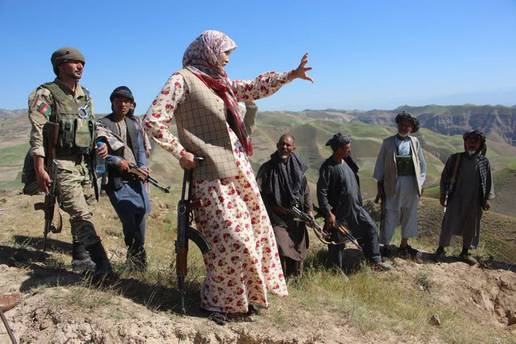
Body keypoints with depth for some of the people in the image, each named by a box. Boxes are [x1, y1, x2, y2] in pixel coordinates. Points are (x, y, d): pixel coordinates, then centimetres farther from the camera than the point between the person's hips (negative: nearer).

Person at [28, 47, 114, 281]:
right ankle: (102, 264, -19)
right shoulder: (45, 94, -4)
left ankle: (79, 254, 30)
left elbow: (93, 125, 26)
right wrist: (40, 169, -18)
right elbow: (37, 132, -11)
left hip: (84, 163, 7)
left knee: (82, 212, 13)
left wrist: (102, 143, 5)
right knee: (81, 215, -15)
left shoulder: (85, 96, 16)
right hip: (61, 165, -7)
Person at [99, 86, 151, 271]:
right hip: (115, 178, -5)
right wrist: (118, 161, -15)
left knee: (141, 212, 6)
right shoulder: (103, 124, -2)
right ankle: (134, 254, 7)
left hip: (135, 176, 5)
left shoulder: (134, 124, 15)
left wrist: (143, 167, 0)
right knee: (128, 217, -11)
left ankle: (139, 253, 23)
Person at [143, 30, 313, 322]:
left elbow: (254, 88, 24)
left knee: (255, 229, 12)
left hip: (240, 166, 9)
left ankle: (243, 295, 31)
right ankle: (216, 301, 16)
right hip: (213, 172, -9)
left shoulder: (220, 81, 18)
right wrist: (180, 152, -12)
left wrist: (291, 75, 23)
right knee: (231, 239, -8)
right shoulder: (183, 80, -6)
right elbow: (153, 120, -12)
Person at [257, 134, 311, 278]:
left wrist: (309, 210, 1)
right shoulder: (267, 168, -6)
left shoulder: (298, 167, 6)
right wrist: (274, 207, -11)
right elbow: (259, 192, -6)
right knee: (280, 250, -16)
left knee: (298, 251, 12)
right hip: (277, 217, -4)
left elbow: (306, 192, 11)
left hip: (297, 218, 5)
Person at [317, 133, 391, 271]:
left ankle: (375, 261, 23)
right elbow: (321, 192, -20)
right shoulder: (328, 167, -20)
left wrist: (359, 202, 18)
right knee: (338, 242, 7)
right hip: (339, 212, -8)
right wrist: (328, 213, -22)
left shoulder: (347, 162, 3)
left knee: (370, 228, 10)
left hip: (355, 208, 8)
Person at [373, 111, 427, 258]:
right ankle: (385, 245, 17)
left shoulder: (415, 142, 5)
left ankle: (404, 245, 29)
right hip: (393, 184, -3)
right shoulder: (388, 142, -1)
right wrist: (380, 184, -1)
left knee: (409, 215, 13)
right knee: (390, 215, 2)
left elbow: (422, 163, 10)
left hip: (411, 185, 3)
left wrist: (420, 183, 5)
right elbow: (380, 163, 2)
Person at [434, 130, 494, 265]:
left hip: (474, 201, 2)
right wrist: (443, 195, -1)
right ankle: (441, 249, 15)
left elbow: (488, 181, 7)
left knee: (471, 226, 10)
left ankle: (465, 252, 27)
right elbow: (445, 177, 1)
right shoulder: (455, 158, -3)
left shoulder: (484, 162, 1)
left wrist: (487, 198, 1)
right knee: (448, 224, -1)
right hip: (456, 198, -2)